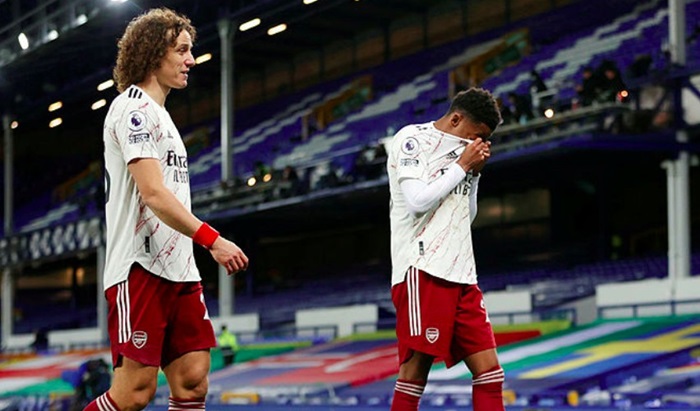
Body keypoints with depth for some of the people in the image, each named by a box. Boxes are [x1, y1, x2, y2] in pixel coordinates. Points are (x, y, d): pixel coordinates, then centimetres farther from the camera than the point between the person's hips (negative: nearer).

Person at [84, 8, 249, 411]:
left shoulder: (160, 115, 22)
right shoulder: (133, 108, -8)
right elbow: (153, 193, -18)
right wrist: (212, 240, -21)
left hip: (179, 270, 9)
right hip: (141, 269, -9)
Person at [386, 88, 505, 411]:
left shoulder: (459, 150, 21)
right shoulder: (413, 139, -1)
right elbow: (418, 200, -14)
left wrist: (475, 174, 13)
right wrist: (462, 165, -6)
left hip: (460, 274, 8)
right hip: (422, 270, -8)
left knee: (488, 368, 2)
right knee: (416, 366, -11)